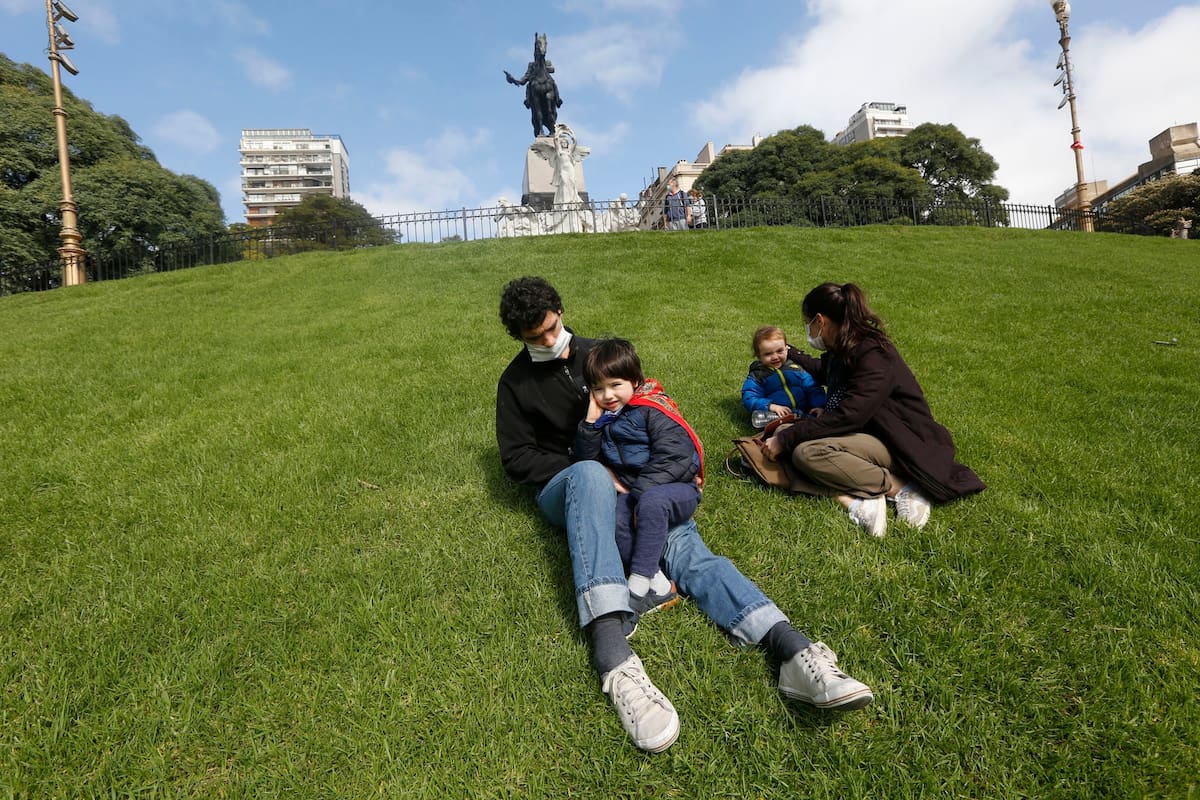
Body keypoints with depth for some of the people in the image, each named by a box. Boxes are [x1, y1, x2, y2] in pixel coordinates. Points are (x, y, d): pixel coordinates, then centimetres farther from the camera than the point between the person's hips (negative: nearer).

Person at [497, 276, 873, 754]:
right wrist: (587, 468, -12)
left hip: (623, 481, 3)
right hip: (562, 487, -2)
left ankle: (795, 652, -46)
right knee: (590, 475, -41)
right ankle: (613, 657, -56)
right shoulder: (516, 381, 8)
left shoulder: (598, 352, 15)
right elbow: (516, 458, 2)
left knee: (681, 540, -27)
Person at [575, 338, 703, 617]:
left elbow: (673, 459, -18)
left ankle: (638, 587, -32)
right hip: (629, 491, 5)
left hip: (676, 488, -5)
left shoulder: (653, 409, -8)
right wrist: (591, 423, -2)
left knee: (652, 501, -39)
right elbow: (585, 460, 10)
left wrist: (640, 492, -22)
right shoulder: (603, 417, 13)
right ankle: (658, 585, -31)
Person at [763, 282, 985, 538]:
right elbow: (824, 371, 32)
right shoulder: (842, 350, 6)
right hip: (866, 435, 9)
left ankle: (900, 488, -15)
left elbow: (847, 417, -29)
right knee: (784, 430, -11)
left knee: (806, 452, -29)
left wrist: (786, 439, -26)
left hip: (900, 443, -9)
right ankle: (855, 500, -24)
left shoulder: (874, 355, -21)